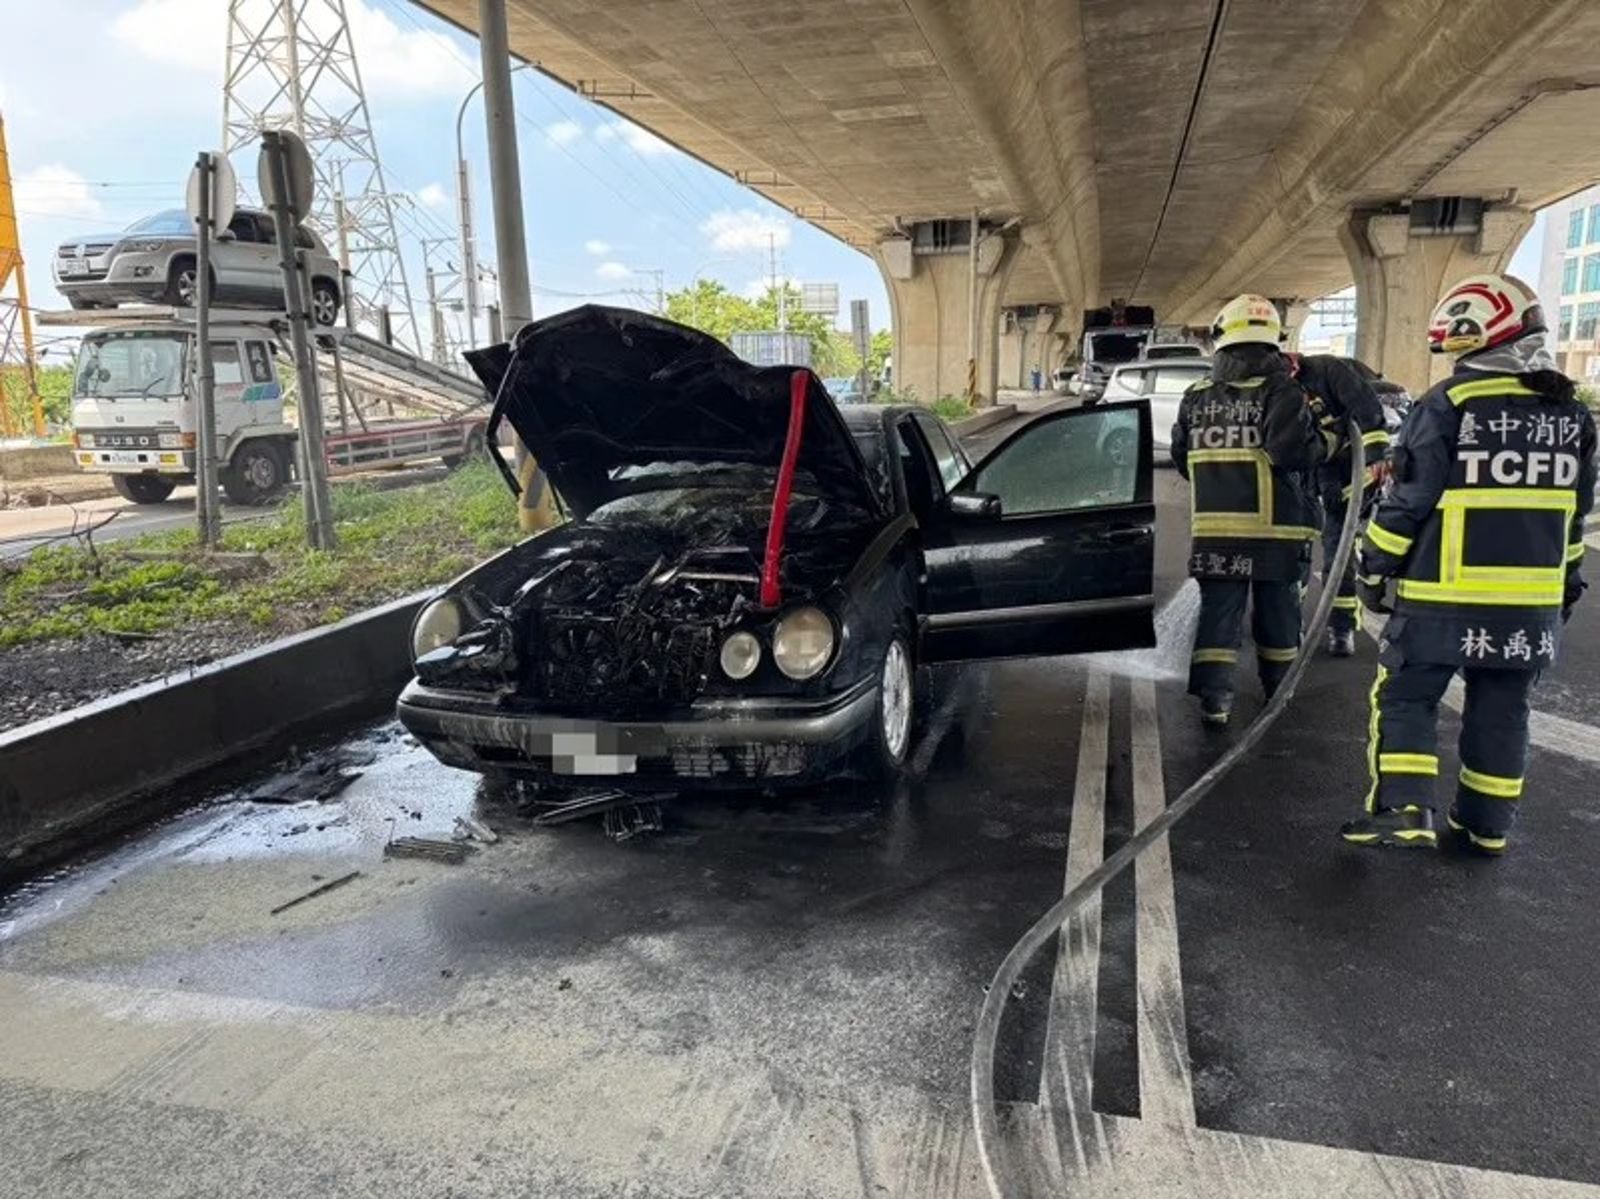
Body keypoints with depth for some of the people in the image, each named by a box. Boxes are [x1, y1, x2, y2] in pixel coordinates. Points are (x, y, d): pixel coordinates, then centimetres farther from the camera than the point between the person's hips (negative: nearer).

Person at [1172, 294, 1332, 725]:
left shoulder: (1196, 398, 5)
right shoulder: (1282, 393, -9)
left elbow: (1181, 460, 12)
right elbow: (1290, 450, -21)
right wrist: (1328, 442, -2)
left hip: (1213, 527, 3)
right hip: (1274, 527, -2)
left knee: (1219, 608, 6)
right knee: (1277, 608, 13)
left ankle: (1213, 694, -1)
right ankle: (1278, 686, 29)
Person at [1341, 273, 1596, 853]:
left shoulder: (1449, 404, -12)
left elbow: (1407, 500, -12)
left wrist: (1376, 566, -3)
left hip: (1445, 597, -6)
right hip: (1532, 600, 6)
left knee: (1405, 697, 5)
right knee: (1501, 709, 14)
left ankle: (1405, 808, -5)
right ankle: (1488, 824, 23)